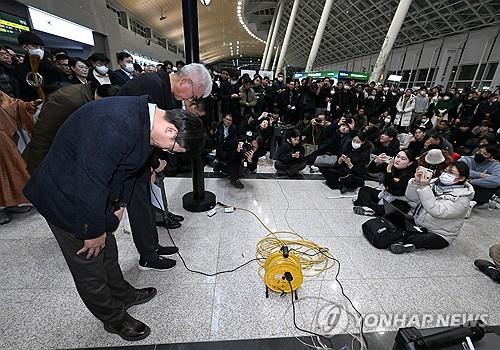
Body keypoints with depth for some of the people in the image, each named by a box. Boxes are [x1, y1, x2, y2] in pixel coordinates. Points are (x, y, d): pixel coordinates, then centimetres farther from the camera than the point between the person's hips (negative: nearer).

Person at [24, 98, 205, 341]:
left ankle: (122, 294, 46)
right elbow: (90, 183, -31)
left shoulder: (143, 114, -4)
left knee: (107, 249, 23)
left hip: (94, 193, 8)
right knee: (89, 265, 11)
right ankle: (113, 318, 33)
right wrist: (94, 230, -17)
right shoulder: (119, 126, -35)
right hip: (67, 197, -8)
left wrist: (120, 204, 10)